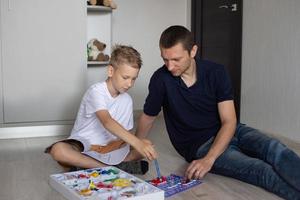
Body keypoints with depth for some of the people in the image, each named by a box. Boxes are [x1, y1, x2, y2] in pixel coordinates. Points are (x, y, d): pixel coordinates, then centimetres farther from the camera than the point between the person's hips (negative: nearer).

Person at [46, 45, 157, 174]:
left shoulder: (127, 100, 3)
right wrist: (137, 143, -47)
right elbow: (107, 121, -35)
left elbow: (125, 134, 7)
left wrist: (112, 145, -16)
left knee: (147, 147, -14)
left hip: (108, 149, 5)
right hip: (82, 146, -5)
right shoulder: (96, 91, -17)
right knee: (59, 150, -37)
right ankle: (115, 167, -26)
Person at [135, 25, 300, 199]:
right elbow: (148, 117, 5)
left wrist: (209, 159, -26)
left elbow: (229, 122, -12)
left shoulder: (217, 73, -9)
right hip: (199, 145, -2)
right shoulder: (161, 79, -12)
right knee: (263, 171, -28)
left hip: (227, 131, 3)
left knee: (275, 149, -28)